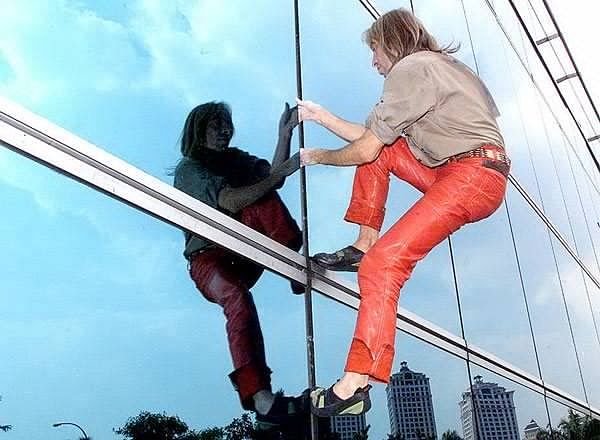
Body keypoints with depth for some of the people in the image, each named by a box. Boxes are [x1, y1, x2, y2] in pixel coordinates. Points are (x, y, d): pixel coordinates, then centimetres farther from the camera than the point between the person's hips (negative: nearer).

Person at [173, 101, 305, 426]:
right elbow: (229, 202, -21)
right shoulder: (188, 168, -3)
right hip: (208, 258, -5)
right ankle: (260, 399, -48)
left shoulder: (235, 159, 18)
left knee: (261, 200, -17)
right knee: (237, 298, -37)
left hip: (244, 253, 6)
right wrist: (281, 173, -23)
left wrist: (284, 134, -13)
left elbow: (269, 178, -3)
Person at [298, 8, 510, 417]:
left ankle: (356, 385, -25)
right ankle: (364, 245, 9)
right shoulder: (434, 65, 25)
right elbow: (371, 138, 23)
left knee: (381, 264, -21)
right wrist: (323, 116, 27)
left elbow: (365, 149, -8)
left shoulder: (410, 67, -6)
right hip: (451, 173, 11)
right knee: (380, 145, 17)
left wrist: (318, 156, 10)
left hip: (475, 176, -11)